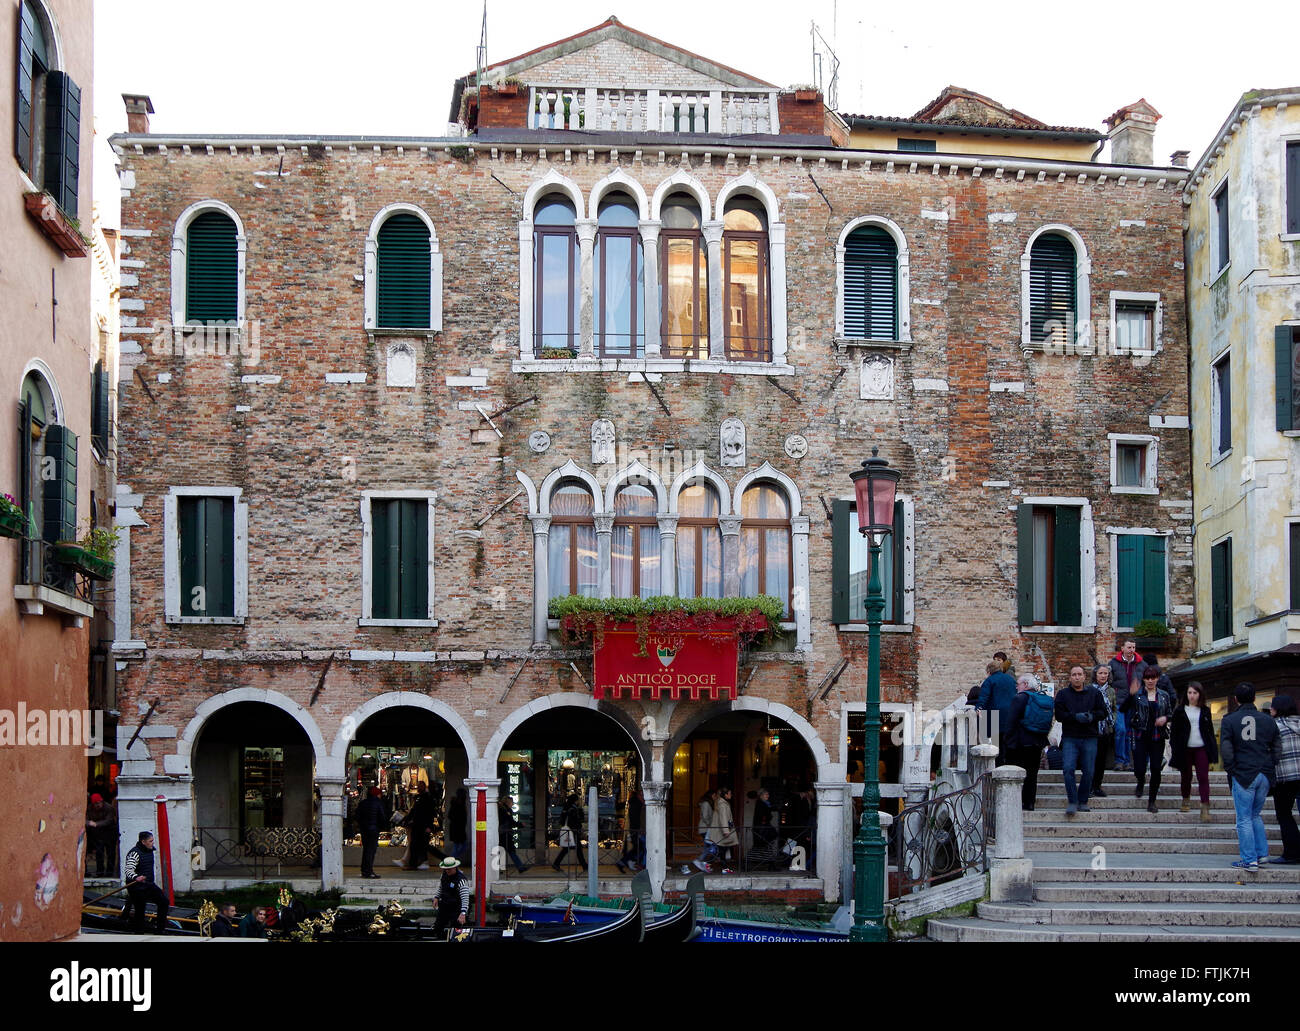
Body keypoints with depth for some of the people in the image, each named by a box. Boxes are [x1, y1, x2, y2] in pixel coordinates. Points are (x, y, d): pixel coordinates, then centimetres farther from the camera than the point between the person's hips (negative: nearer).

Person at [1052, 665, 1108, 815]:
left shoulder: (1094, 693, 9)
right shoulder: (1063, 694, 6)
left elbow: (1103, 712, 6)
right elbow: (1059, 714, -3)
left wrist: (1092, 716, -14)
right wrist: (1076, 717, -18)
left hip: (1089, 738, 1)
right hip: (1069, 738, -1)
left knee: (1088, 772, 3)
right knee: (1068, 769, -14)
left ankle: (1083, 802, 16)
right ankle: (1072, 802, -6)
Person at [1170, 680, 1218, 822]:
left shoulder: (1205, 711, 8)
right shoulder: (1180, 711, 3)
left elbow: (1210, 730, 12)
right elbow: (1174, 730, 3)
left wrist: (1213, 749, 7)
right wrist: (1175, 749, -4)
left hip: (1202, 749, 0)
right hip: (1185, 749, 0)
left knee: (1203, 777, -8)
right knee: (1186, 776, 11)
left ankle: (1205, 809, -12)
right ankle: (1186, 802, 30)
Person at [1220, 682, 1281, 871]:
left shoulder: (1229, 720, -3)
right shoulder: (1268, 720, 8)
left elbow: (1226, 748, -11)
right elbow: (1277, 748, 8)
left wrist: (1231, 770, -3)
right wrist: (1270, 767, 13)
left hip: (1243, 775, -4)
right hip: (1265, 775, 4)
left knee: (1244, 819, 1)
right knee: (1255, 815, 20)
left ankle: (1250, 860, -2)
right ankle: (1262, 853, 14)